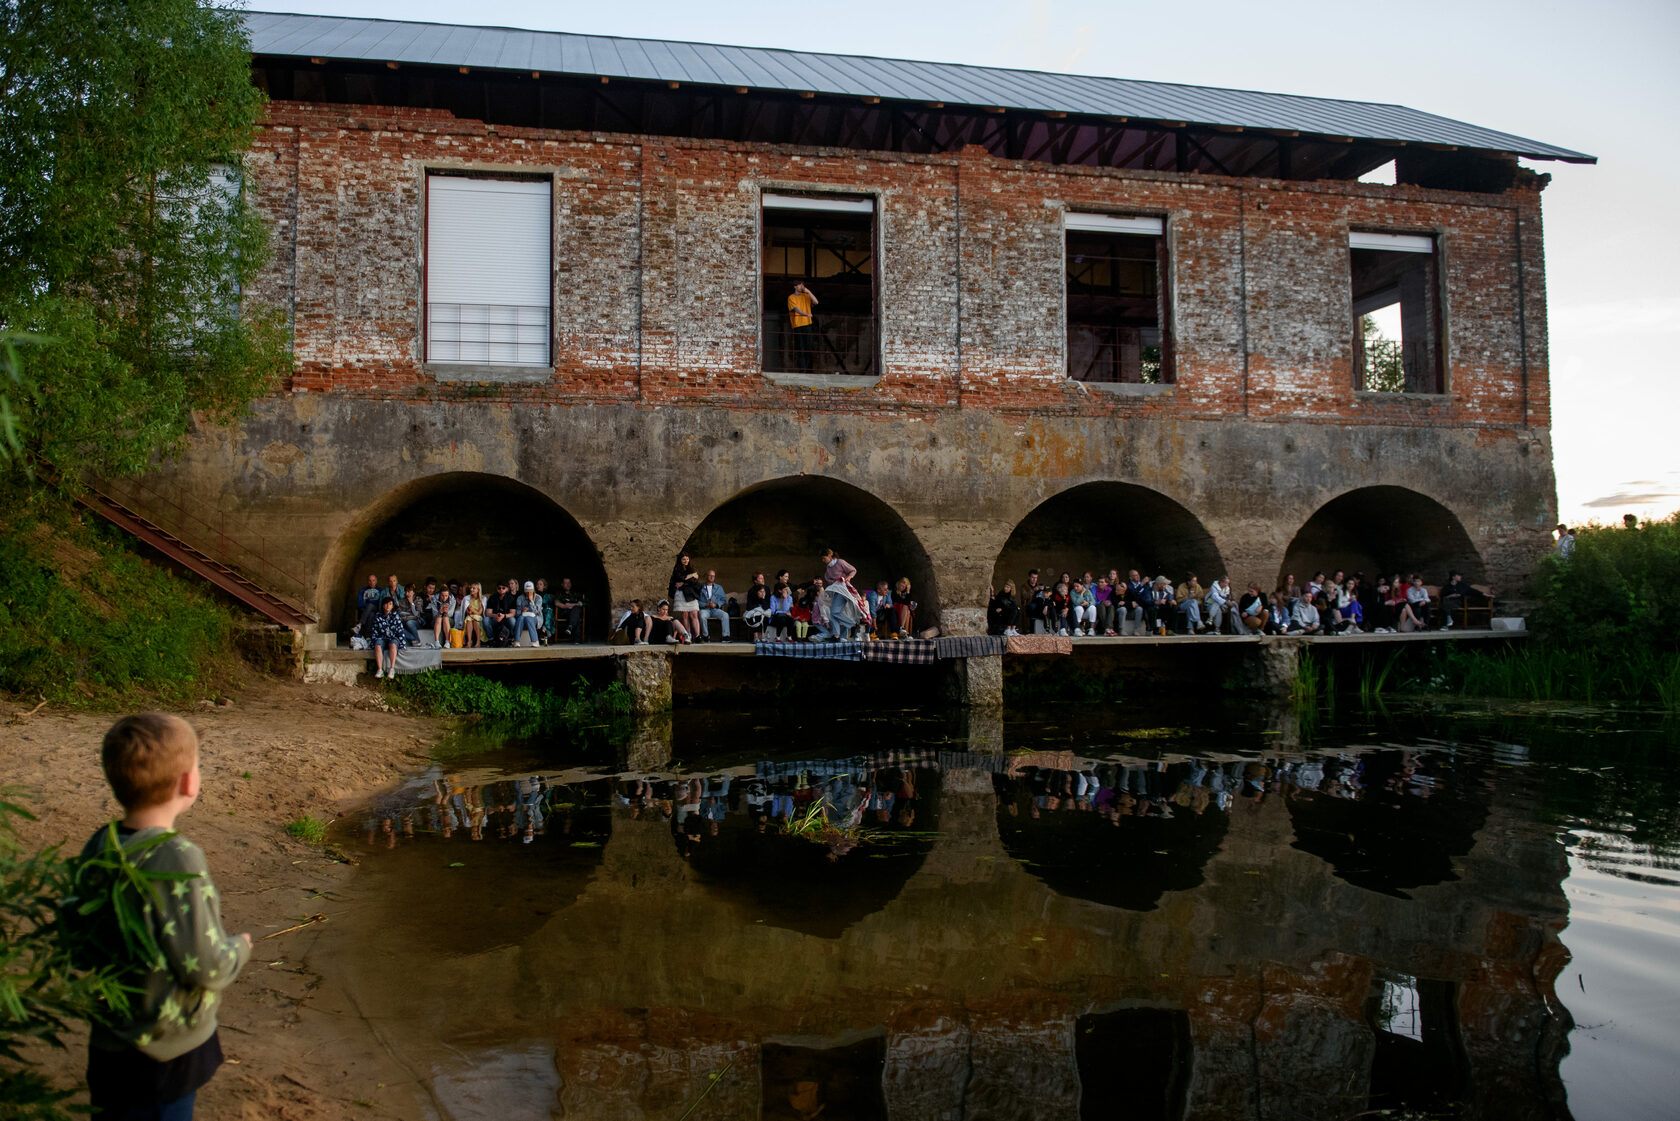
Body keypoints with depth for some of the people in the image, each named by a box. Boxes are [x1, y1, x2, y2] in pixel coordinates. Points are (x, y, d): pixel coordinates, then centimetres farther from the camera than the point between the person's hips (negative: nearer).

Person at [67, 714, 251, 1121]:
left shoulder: (98, 847, -6)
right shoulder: (179, 860, -28)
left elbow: (74, 925, 7)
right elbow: (207, 968, -24)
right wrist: (239, 947, -3)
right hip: (167, 1051, -7)